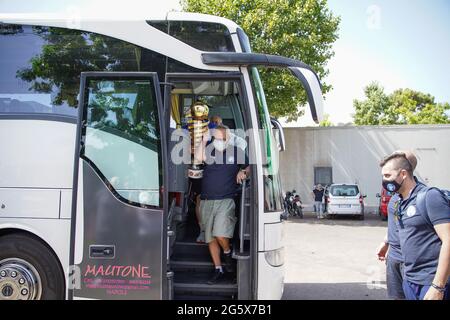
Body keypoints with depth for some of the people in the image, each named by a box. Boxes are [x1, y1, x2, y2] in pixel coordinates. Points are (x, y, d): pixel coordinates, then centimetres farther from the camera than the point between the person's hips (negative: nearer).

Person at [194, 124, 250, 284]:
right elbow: (198, 157, -18)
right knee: (210, 238, 8)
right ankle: (218, 269, 23)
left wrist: (243, 172, -4)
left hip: (226, 200, -3)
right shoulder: (209, 150, 4)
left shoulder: (236, 151, 4)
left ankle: (227, 252, 14)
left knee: (220, 234, -20)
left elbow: (249, 168, 16)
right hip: (207, 201, 3)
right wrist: (204, 140, -14)